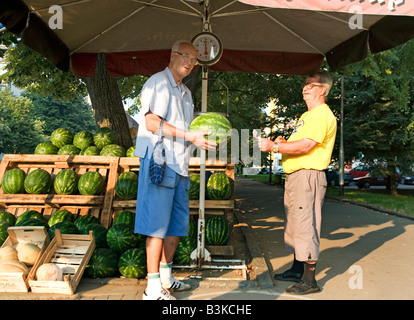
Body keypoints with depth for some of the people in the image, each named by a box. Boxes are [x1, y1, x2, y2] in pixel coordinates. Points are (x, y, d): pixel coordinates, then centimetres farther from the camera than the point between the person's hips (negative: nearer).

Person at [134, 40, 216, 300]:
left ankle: (166, 278, 24)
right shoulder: (158, 83, -5)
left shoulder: (185, 92, 24)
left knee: (178, 222, 12)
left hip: (179, 164, 9)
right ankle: (153, 289, 1)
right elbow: (152, 123, -17)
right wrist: (191, 137, -19)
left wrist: (205, 136, 9)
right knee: (158, 223, -7)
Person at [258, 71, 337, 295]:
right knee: (294, 224, 16)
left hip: (308, 175, -11)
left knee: (305, 226, -8)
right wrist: (283, 143, 8)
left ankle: (309, 280, 1)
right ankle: (297, 269, 29)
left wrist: (274, 146, -20)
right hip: (294, 174, 11)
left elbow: (306, 145, -22)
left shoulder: (322, 115, -10)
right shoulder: (307, 115, 23)